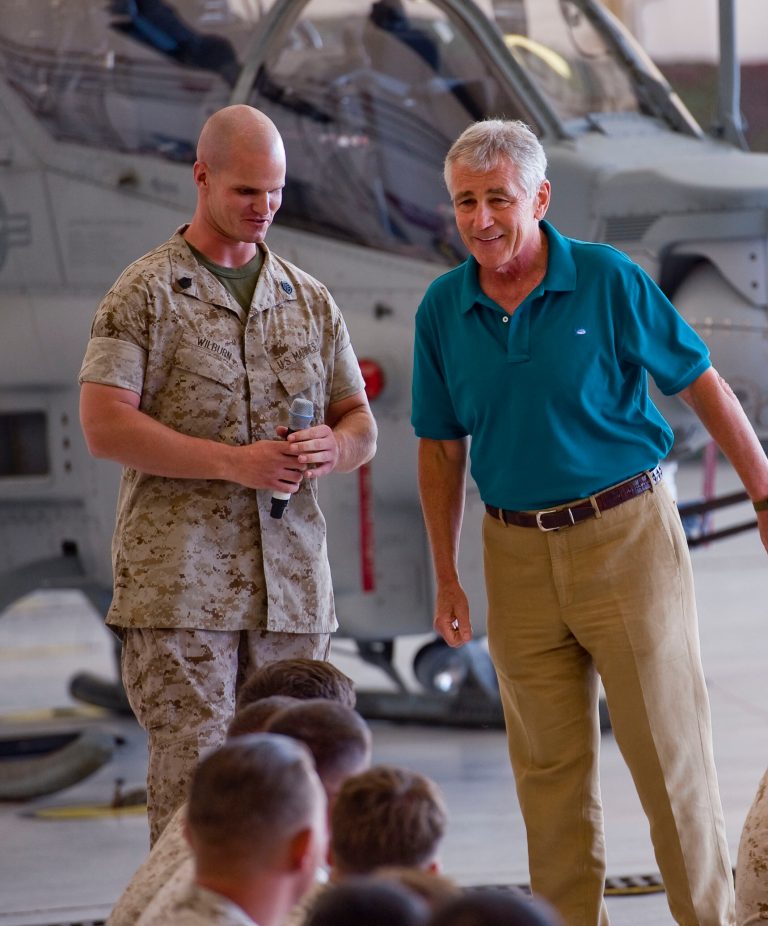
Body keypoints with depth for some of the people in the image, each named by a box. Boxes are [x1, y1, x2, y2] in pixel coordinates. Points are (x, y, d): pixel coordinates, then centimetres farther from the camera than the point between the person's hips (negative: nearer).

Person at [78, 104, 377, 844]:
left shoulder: (310, 300, 16)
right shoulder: (144, 294, 1)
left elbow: (360, 422, 20)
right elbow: (104, 426, -8)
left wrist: (336, 447, -6)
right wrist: (232, 462, -16)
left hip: (292, 585, 5)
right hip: (180, 583, -5)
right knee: (193, 779, -10)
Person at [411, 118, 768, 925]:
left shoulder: (609, 281, -9)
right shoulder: (443, 310, 2)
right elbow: (442, 448, 12)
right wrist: (446, 579, 12)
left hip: (624, 535, -4)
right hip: (517, 551, 4)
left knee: (669, 751, -3)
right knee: (548, 767, 8)